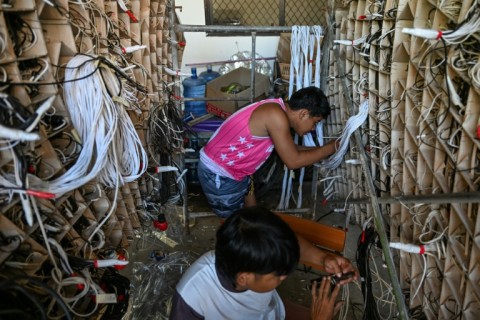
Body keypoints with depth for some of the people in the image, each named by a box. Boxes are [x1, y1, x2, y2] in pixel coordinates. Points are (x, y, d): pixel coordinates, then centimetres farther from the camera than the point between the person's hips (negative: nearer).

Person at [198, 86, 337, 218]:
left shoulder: (276, 108, 3)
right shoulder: (277, 116, -27)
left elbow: (290, 150, 17)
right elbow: (293, 161, -20)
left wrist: (319, 151, 14)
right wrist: (331, 147, -10)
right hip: (218, 175, -9)